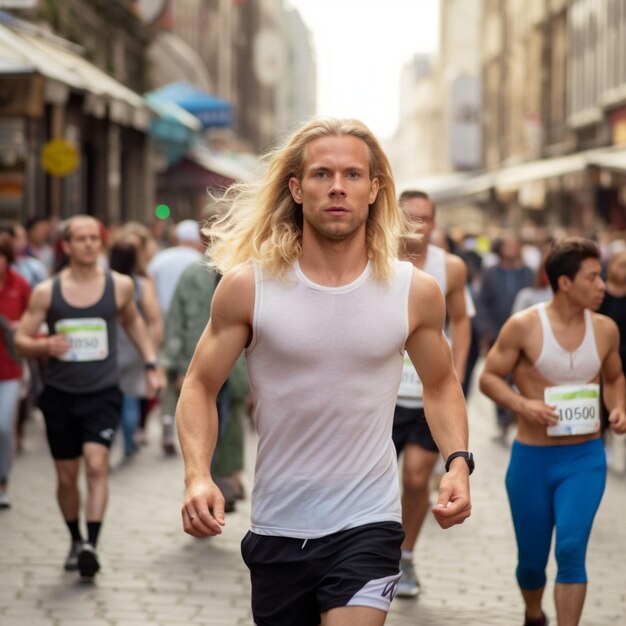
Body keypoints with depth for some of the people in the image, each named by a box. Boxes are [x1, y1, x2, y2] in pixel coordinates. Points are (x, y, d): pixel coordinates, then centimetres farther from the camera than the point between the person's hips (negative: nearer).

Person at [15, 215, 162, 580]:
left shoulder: (120, 286, -1)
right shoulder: (46, 292, -3)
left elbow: (133, 321, 19)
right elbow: (21, 339, 0)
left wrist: (151, 364, 13)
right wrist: (46, 346, -21)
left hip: (103, 395, -1)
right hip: (60, 395, 1)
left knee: (97, 465, -19)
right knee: (67, 477, 9)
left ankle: (92, 545, -23)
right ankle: (76, 541, 30)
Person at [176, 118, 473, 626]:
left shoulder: (415, 292, -3)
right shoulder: (247, 287, -7)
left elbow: (440, 384, 12)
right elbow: (200, 387, 0)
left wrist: (458, 462, -5)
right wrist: (198, 477, -16)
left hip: (366, 525, -1)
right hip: (277, 527, 1)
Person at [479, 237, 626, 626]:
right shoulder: (524, 327, -9)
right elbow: (489, 378, -3)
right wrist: (523, 405, -21)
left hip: (585, 458, 1)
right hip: (532, 459, -1)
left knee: (572, 548, -17)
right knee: (532, 557, 11)